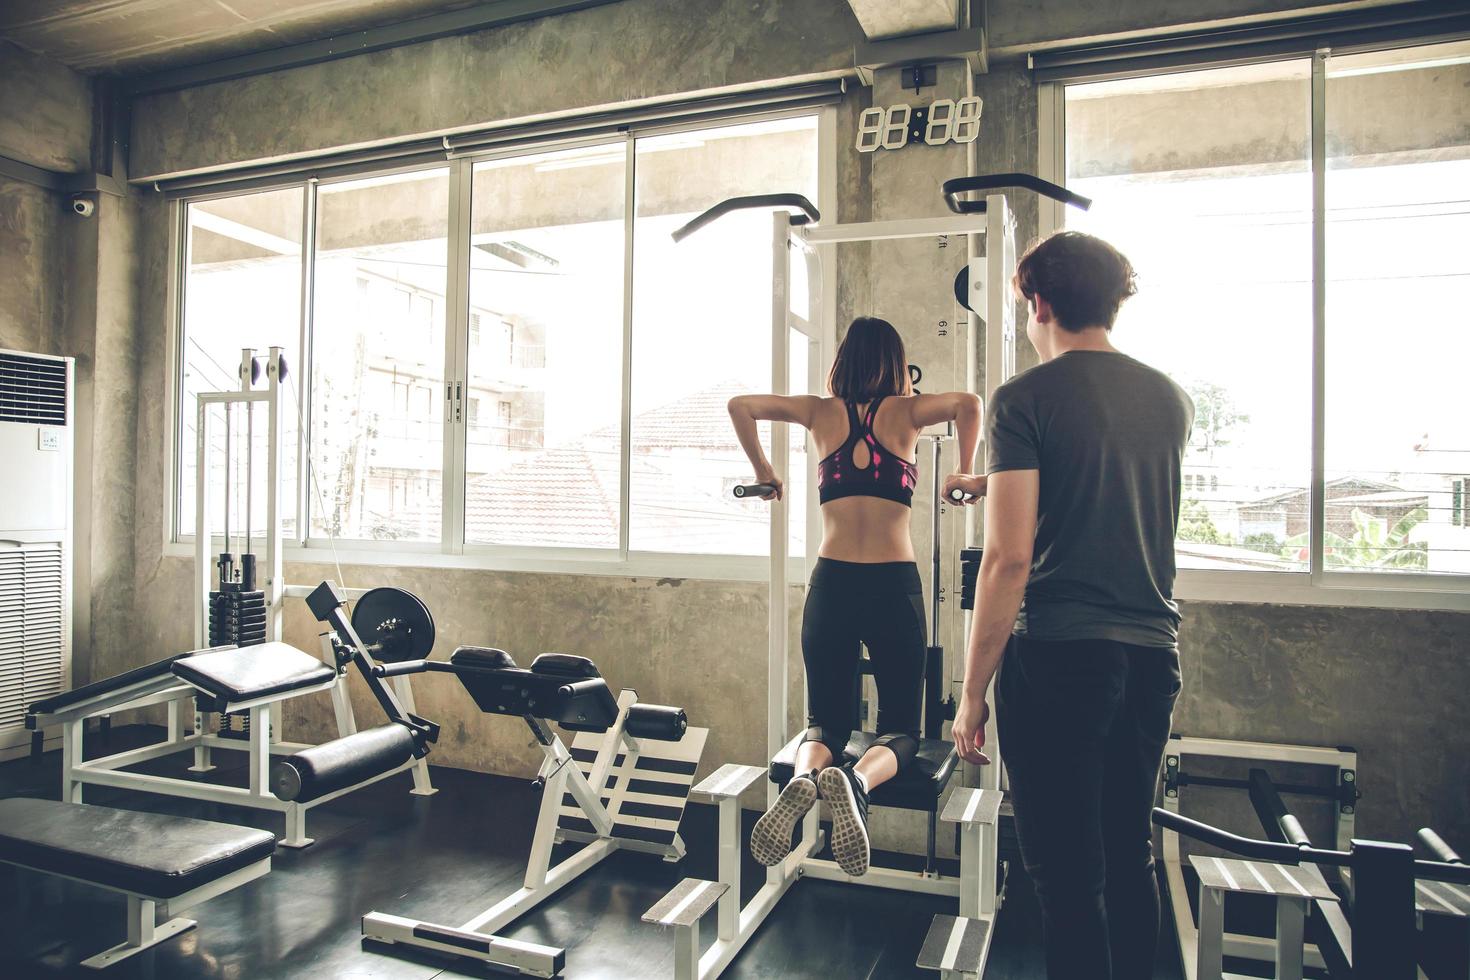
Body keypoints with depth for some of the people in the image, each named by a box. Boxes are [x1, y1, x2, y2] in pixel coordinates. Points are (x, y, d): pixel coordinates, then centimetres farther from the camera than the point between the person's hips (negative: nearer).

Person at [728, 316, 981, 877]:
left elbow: (740, 405, 6)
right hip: (894, 585, -1)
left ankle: (803, 780, -21)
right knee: (899, 727, 9)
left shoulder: (823, 413, 9)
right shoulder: (904, 412, 5)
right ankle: (856, 782, -26)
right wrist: (965, 476, 2)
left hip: (831, 583, 2)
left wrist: (763, 472, 15)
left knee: (827, 721, 14)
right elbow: (968, 404, -12)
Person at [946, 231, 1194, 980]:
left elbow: (1009, 559, -15)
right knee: (1129, 857, 20)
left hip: (1060, 657, -6)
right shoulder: (1172, 400, 9)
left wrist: (972, 690, -8)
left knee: (1067, 874, 3)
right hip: (1152, 656, 6)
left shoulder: (1025, 399, -9)